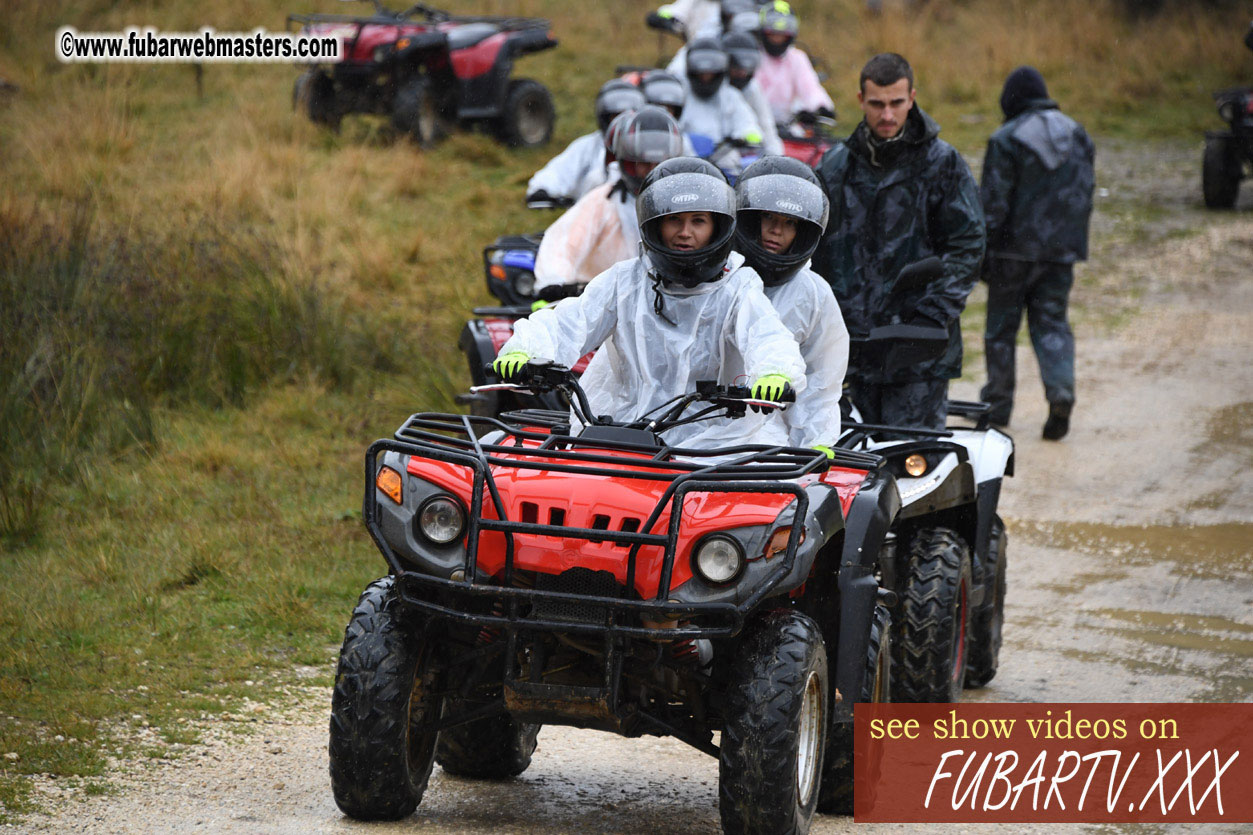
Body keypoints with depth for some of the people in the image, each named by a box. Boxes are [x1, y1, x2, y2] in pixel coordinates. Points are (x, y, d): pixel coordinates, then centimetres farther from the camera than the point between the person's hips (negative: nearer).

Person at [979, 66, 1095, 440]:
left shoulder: (1006, 141, -11)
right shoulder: (1077, 135, 7)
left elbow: (993, 203, -12)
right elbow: (1085, 194, 11)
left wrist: (982, 254, -6)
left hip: (1016, 249, -4)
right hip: (1063, 250, 4)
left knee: (1002, 325, 9)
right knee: (1052, 323, 8)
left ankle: (998, 405, 15)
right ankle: (1061, 392, -14)